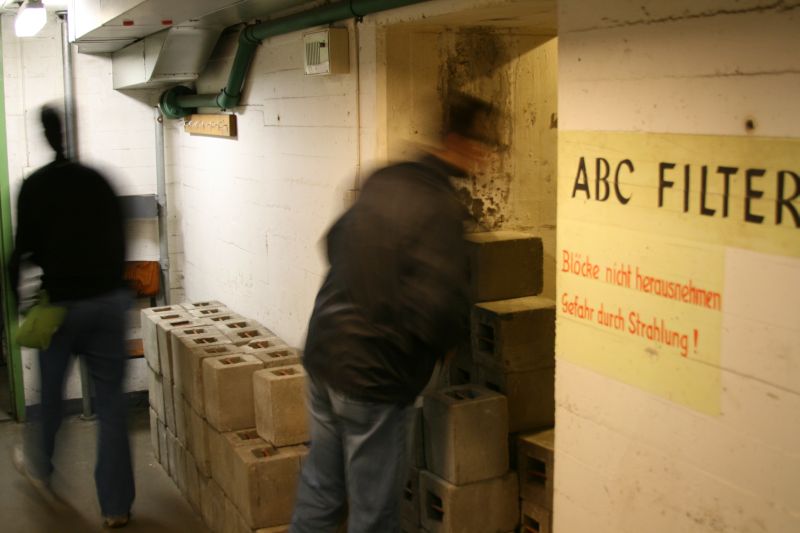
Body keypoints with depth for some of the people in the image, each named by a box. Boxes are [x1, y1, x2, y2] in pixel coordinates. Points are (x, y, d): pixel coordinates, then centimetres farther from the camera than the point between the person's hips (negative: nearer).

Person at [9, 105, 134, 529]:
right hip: (109, 300, 2)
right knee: (110, 401, 6)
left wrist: (17, 290, 10)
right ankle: (116, 505, 8)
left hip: (61, 303, -2)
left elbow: (24, 248, -7)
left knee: (51, 391, 20)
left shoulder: (33, 187, -8)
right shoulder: (99, 181, 3)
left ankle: (40, 467, 45)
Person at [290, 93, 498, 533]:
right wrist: (447, 343, -5)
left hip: (322, 352, 8)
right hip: (373, 375, -8)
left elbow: (336, 241, 19)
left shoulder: (383, 180, 4)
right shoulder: (440, 208, -19)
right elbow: (437, 310, -26)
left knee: (319, 489, 22)